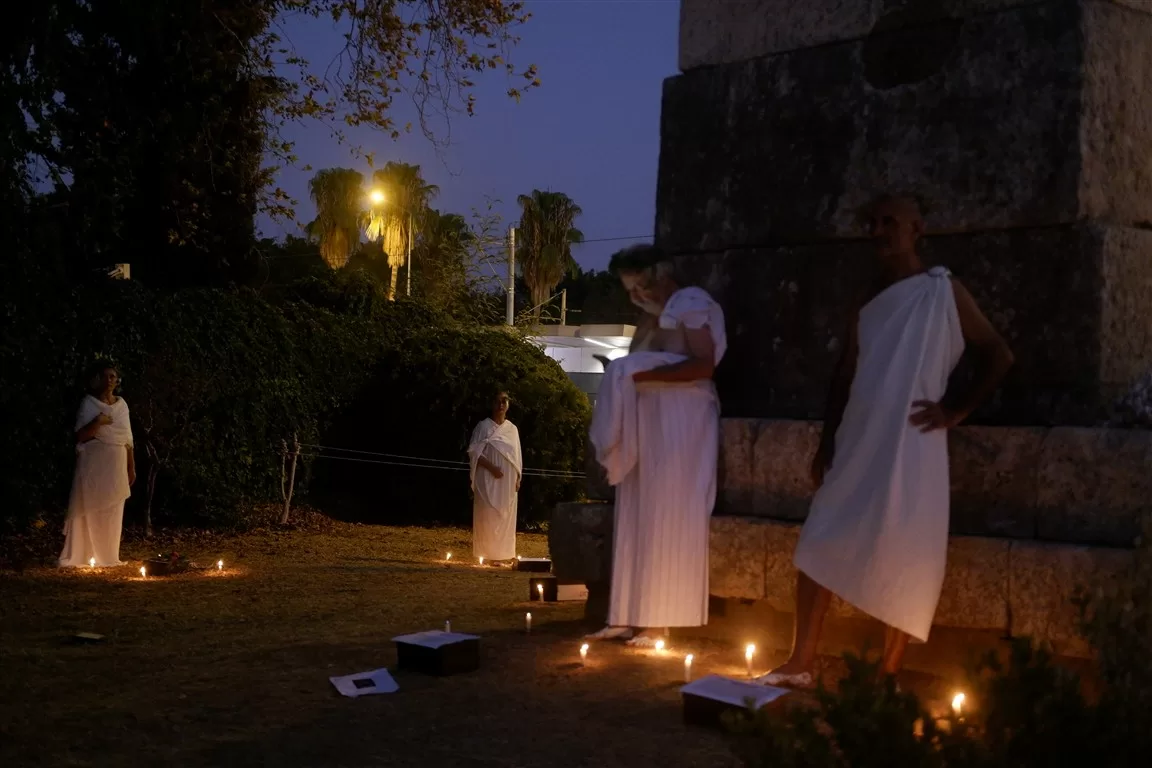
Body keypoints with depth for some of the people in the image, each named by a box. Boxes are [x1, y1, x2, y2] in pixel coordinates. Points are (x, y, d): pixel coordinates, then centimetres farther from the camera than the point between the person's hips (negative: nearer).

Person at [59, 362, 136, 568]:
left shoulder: (122, 404, 12)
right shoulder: (89, 403, -2)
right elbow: (80, 436, -8)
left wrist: (132, 467, 12)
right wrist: (97, 422, -24)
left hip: (117, 465, 4)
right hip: (94, 464, -4)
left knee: (112, 513, 6)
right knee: (89, 511, -6)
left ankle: (107, 557, 12)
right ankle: (79, 557, -3)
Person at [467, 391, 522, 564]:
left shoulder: (512, 429, 12)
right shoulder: (484, 426, -2)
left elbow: (517, 456, 15)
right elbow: (474, 452, -8)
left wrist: (518, 478, 6)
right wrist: (491, 467, -18)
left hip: (507, 482, 5)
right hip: (488, 480, -5)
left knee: (506, 518, 4)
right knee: (488, 517, -6)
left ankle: (504, 553, 8)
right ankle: (488, 554, -6)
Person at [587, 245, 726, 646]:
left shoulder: (692, 304, -3)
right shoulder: (652, 316, 22)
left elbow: (704, 364, -16)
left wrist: (644, 376, -18)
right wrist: (625, 380, 0)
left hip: (680, 421, -8)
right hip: (646, 422, 8)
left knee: (666, 519, -8)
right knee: (638, 520, 4)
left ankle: (659, 622, -6)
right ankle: (630, 617, 5)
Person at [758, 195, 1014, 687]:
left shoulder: (943, 292, 1)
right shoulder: (867, 303, 17)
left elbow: (998, 356, -1)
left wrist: (956, 411, -7)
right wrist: (827, 442, 8)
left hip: (910, 447, -5)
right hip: (856, 446, 6)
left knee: (903, 561, -3)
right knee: (817, 549, 1)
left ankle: (888, 674, 6)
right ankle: (800, 664, 7)